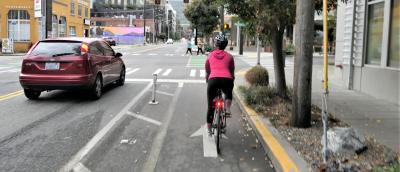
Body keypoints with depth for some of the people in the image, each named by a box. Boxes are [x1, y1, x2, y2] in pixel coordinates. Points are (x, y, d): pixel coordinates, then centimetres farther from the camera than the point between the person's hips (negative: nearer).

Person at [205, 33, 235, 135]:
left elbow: (207, 73, 25)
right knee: (228, 93, 36)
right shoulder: (229, 56, 19)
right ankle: (227, 109, 12)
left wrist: (207, 82, 40)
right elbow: (232, 73, 23)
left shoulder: (210, 55, 20)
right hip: (227, 80, 0)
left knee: (210, 106, 15)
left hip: (213, 80, 0)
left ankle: (209, 129, 23)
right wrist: (232, 80, 40)